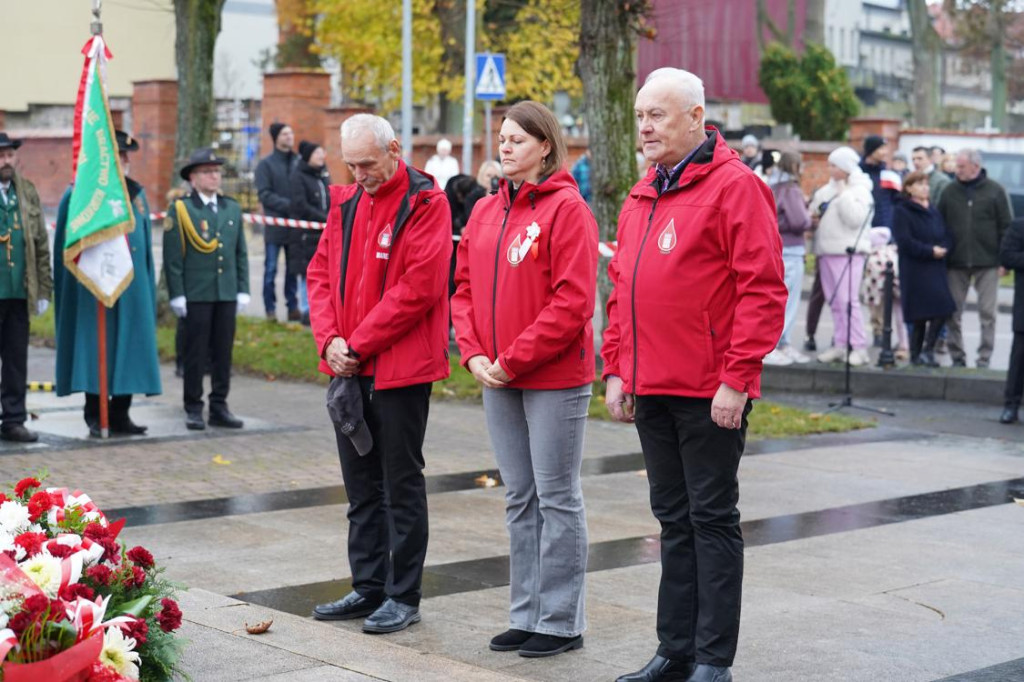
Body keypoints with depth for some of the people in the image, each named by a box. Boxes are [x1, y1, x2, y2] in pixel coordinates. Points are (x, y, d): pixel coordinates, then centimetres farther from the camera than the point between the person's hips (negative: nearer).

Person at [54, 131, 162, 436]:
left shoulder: (137, 194, 12)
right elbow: (65, 245, -1)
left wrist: (146, 284, 12)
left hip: (132, 286, 5)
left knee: (129, 349, 5)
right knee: (94, 349, -2)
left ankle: (120, 414, 14)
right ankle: (95, 416, 6)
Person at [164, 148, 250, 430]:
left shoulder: (232, 208, 14)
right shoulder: (180, 210, -1)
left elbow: (240, 253, 15)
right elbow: (172, 257, -4)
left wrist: (243, 290, 8)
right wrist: (177, 295, -10)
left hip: (227, 293, 4)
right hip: (196, 295, -4)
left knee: (223, 353, 7)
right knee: (195, 354, 1)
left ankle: (219, 407, 14)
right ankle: (193, 409, 8)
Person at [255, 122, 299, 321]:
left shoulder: (298, 162, 9)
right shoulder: (266, 164, 0)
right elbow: (264, 194, -7)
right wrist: (288, 205, -17)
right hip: (275, 224, -3)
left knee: (293, 269, 8)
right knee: (271, 269, 2)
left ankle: (293, 307, 14)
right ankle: (270, 309, 7)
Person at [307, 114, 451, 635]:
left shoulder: (425, 204, -10)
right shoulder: (346, 202, 12)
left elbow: (418, 288, -18)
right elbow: (320, 273, 11)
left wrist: (359, 345, -15)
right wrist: (329, 340, -5)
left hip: (400, 368, -7)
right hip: (347, 367, 7)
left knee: (401, 484, 2)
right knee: (361, 484, 14)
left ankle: (403, 596, 11)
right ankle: (368, 587, 25)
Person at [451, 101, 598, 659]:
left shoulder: (567, 209, -11)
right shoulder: (485, 211, 11)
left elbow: (572, 300, -17)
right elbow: (465, 288, 13)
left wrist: (514, 360, -17)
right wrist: (474, 354, -2)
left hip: (554, 379, -7)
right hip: (497, 380, 7)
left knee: (557, 498, 1)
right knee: (519, 498, 13)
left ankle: (560, 621, 11)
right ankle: (526, 614, 23)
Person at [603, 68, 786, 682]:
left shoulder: (734, 186, -10)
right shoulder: (642, 198, 15)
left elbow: (763, 289, -15)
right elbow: (621, 290, 20)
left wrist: (737, 378, -18)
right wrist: (617, 370, 14)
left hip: (709, 393, -8)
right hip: (650, 389, 8)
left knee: (712, 518, 0)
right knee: (674, 519, 14)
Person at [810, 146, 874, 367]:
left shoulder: (859, 190, -5)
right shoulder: (828, 189, 17)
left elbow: (855, 218, -17)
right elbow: (815, 209, 24)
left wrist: (843, 195, -15)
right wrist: (813, 217, 4)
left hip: (848, 251, -8)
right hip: (826, 251, 8)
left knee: (847, 300, -13)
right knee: (834, 301, 8)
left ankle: (859, 348, -11)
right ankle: (840, 345, 13)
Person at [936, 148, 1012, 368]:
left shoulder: (995, 191, 0)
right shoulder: (950, 191, 5)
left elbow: (1006, 226, 0)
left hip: (987, 262, -2)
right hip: (956, 263, 2)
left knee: (987, 313, 0)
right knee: (953, 313, 4)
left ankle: (984, 359, 6)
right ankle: (957, 357, 14)